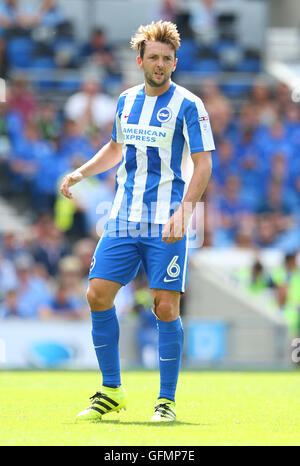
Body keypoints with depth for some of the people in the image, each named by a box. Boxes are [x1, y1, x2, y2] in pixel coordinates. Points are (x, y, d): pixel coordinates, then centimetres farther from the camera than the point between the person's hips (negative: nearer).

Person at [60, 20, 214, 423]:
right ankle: (111, 391, 10)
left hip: (166, 224, -5)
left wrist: (183, 211, -21)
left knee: (166, 308, -7)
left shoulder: (188, 106, -5)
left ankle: (167, 400, 5)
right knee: (98, 295, -2)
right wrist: (80, 173, 13)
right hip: (123, 220, 5)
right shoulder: (127, 101, 12)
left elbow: (203, 165, -9)